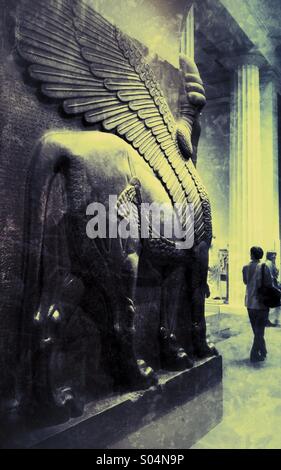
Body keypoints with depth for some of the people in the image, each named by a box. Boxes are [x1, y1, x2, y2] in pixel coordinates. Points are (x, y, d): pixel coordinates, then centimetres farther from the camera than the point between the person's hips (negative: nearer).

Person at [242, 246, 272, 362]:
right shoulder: (264, 267, -14)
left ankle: (262, 351, 30)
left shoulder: (245, 268, -2)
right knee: (259, 330, 5)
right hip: (261, 302, -4)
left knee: (256, 330, 18)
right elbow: (269, 284, -10)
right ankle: (255, 355, 5)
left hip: (249, 303, 4)